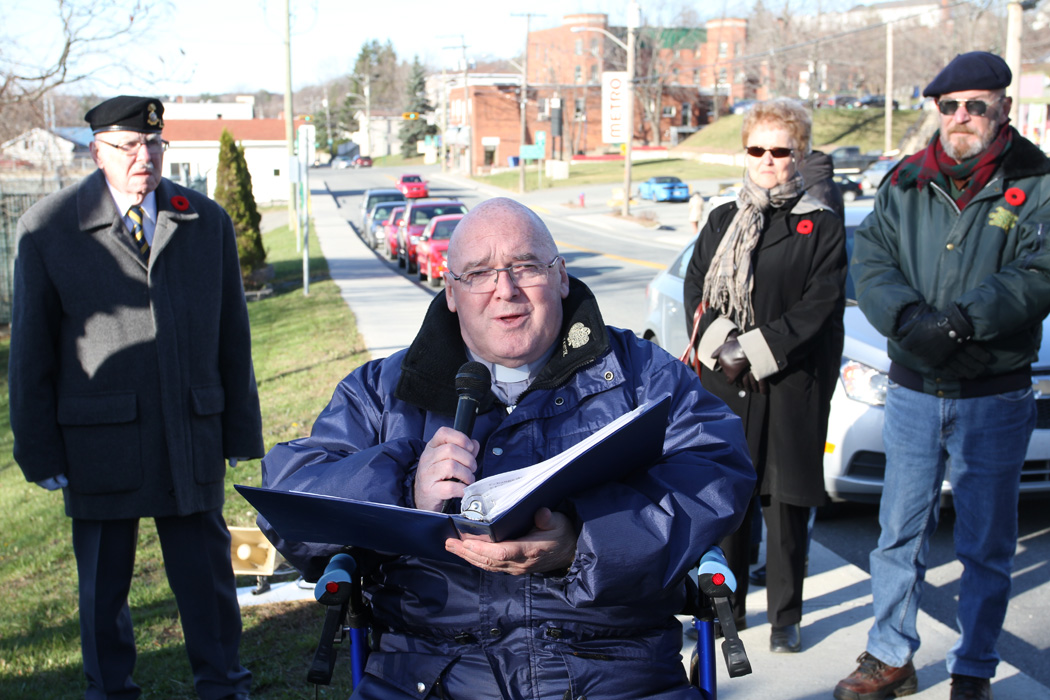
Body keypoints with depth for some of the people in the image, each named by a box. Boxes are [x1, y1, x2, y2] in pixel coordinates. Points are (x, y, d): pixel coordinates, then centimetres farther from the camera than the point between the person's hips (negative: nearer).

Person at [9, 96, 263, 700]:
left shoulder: (208, 221, 7)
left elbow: (233, 335, 9)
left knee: (207, 570, 9)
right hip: (99, 442, -1)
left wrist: (242, 431, 7)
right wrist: (38, 450, -2)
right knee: (103, 578, 11)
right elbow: (32, 349, 1)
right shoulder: (48, 228, -1)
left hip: (193, 438, 2)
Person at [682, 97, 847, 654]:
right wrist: (721, 349, -11)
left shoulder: (822, 225, 1)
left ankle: (786, 617, 16)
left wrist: (755, 351, -14)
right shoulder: (721, 221, 13)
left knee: (786, 503, 2)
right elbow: (695, 290, 6)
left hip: (791, 386, -3)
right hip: (723, 384, 3)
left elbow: (820, 306, -7)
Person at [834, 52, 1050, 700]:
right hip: (913, 393, 3)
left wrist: (960, 319, -28)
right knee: (900, 535, 12)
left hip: (995, 400, -2)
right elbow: (871, 260, -3)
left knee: (987, 547, 8)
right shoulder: (905, 184, 6)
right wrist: (907, 316, -22)